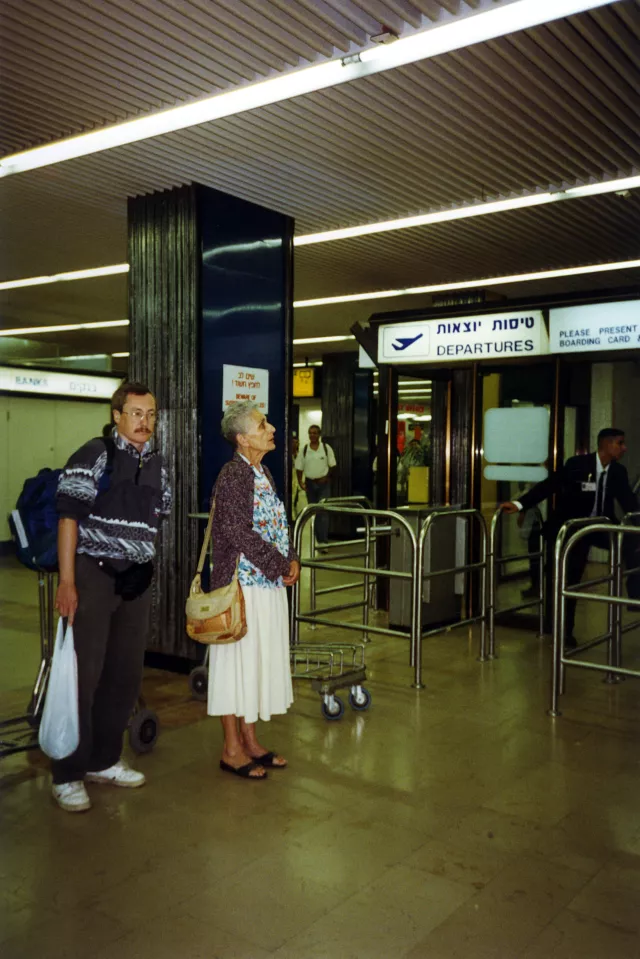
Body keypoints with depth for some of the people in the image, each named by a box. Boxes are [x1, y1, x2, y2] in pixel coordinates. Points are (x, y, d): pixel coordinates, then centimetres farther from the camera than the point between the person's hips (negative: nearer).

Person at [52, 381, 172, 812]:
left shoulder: (157, 464, 10)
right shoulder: (94, 455, -9)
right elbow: (69, 517, -12)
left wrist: (145, 565, 15)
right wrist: (67, 582, -17)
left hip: (137, 579, 6)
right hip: (94, 574, -6)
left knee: (126, 674, 12)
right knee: (84, 674, -3)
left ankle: (104, 760, 27)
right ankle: (68, 775, 10)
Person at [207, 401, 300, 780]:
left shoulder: (264, 474, 13)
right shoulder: (233, 475, -15)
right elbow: (240, 534, -21)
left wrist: (292, 559, 1)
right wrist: (280, 566, -14)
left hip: (268, 585, 9)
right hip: (242, 584, -9)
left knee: (258, 662, 15)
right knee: (237, 661, 1)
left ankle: (250, 741, 27)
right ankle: (232, 750, 13)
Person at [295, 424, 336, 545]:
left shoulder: (326, 448, -2)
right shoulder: (304, 450, 2)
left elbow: (332, 466, 3)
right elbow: (299, 468, 5)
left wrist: (326, 477, -9)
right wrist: (300, 482, -7)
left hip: (324, 483, -3)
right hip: (310, 483, 3)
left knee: (324, 511, -13)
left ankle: (323, 541, -16)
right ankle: (318, 539, 19)